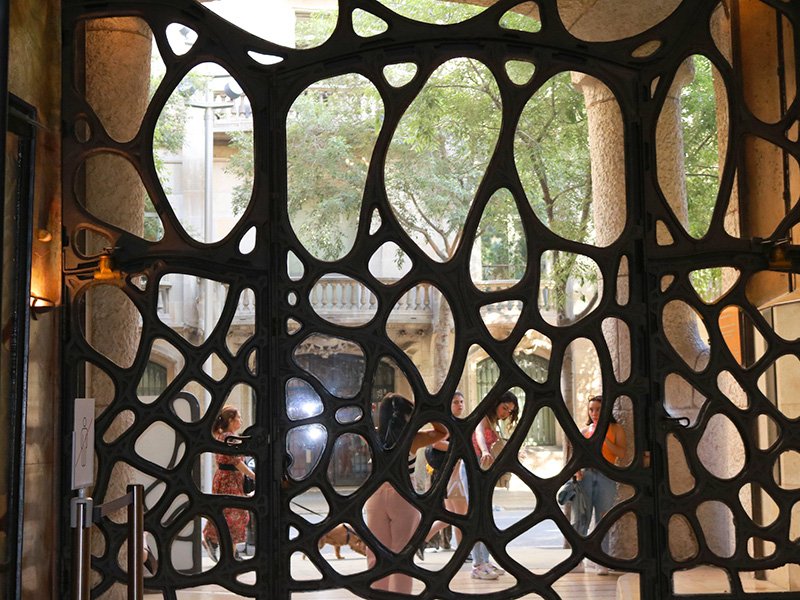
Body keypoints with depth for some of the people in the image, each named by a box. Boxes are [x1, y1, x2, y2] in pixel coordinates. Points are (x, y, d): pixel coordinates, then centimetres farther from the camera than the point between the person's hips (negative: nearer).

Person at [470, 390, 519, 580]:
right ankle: (477, 565, -11)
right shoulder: (483, 418, -11)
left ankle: (485, 561, 14)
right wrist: (485, 452, -52)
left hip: (483, 471, 10)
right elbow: (479, 434, -34)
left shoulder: (493, 423, 18)